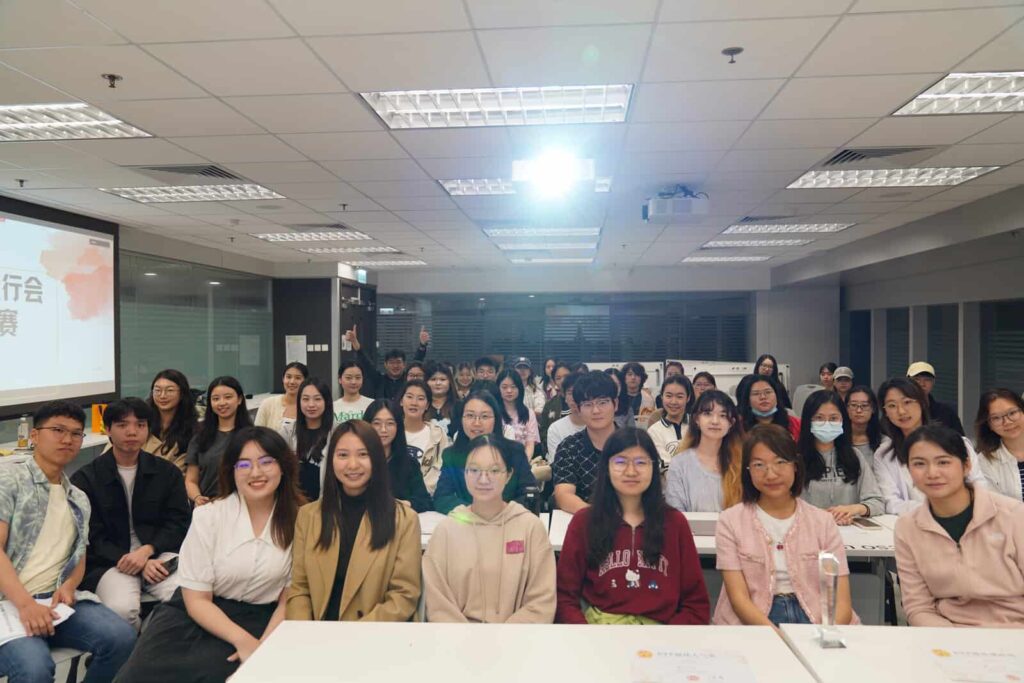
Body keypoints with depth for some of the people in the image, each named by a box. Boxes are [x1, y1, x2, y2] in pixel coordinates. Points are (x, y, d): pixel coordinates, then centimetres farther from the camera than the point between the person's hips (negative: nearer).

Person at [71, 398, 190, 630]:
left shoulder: (167, 472, 11)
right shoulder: (86, 478, 3)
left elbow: (179, 522, 6)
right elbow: (92, 537, -1)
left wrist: (146, 551, -14)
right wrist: (133, 562, -15)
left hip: (159, 553, 1)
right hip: (110, 561, -1)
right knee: (121, 609, -32)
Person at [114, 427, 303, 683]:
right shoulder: (208, 516, -5)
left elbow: (289, 598, 2)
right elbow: (196, 599, -6)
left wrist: (264, 645, -14)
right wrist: (242, 640, -19)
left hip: (258, 621, -2)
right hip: (196, 615, 2)